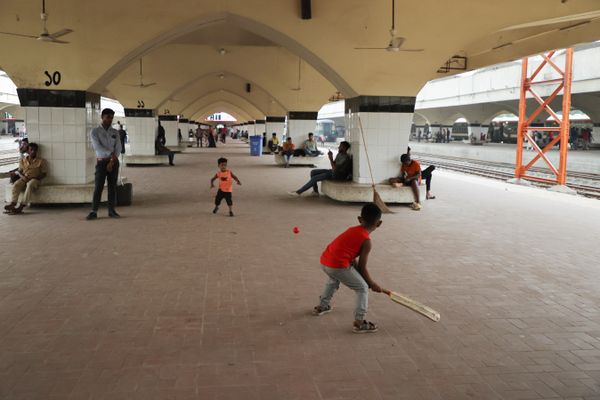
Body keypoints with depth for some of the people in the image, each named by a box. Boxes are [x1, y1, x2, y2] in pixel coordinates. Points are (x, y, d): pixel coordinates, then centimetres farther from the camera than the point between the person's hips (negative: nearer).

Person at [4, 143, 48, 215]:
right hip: (24, 178, 3)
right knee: (16, 184, -31)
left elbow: (44, 173, 1)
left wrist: (33, 178, -14)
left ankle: (21, 207, -46)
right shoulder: (22, 161, 15)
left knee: (30, 185, -38)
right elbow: (19, 171, 16)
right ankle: (13, 204, -45)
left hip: (34, 179, -3)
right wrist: (22, 176, -9)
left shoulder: (41, 161, 5)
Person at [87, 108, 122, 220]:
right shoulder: (94, 131, 0)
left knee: (113, 186, 3)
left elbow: (118, 148, -1)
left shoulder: (115, 132, 8)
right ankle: (94, 212, -7)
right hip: (101, 162, -3)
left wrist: (112, 161, -13)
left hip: (114, 162, 3)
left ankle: (112, 210, 8)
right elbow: (97, 147, -14)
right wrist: (111, 154, -21)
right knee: (98, 187, -7)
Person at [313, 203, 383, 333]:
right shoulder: (366, 241, -4)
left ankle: (322, 306, 51)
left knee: (333, 279, 39)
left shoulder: (352, 230, 19)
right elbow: (362, 267, -1)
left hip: (324, 260, 8)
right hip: (338, 265, -8)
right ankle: (359, 323, 5)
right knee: (362, 288, 7)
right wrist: (372, 284, 13)